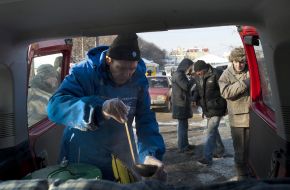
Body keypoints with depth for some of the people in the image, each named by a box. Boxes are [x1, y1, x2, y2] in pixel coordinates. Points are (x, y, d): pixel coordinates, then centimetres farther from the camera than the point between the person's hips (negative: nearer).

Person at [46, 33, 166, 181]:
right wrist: (99, 108, -50)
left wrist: (151, 154, -29)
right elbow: (54, 107, -34)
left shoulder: (139, 79, -10)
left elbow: (145, 119, -11)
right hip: (83, 157, -3)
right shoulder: (83, 72, -22)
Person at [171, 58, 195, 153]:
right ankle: (182, 147, 0)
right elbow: (187, 86, -22)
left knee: (183, 125, 15)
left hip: (183, 104, 10)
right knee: (182, 125, -6)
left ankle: (185, 144, 24)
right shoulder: (178, 75, -14)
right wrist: (194, 79, -9)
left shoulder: (181, 75, 17)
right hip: (181, 104, -10)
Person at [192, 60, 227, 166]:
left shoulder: (216, 74, -18)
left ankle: (207, 157, -8)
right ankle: (220, 151, 38)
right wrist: (195, 98, -1)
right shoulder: (198, 77, 3)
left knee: (211, 131, -11)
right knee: (213, 130, 19)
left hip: (216, 109, -8)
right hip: (207, 109, 8)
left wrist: (227, 106, -12)